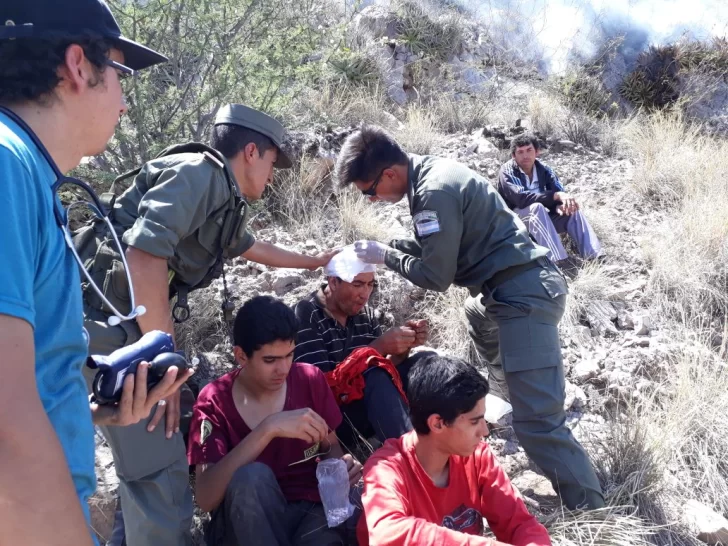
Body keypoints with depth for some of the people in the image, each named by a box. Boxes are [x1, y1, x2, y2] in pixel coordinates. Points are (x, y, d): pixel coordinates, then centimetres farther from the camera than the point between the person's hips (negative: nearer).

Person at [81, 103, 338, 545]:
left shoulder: (224, 200, 18)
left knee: (149, 457, 20)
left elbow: (256, 249, 39)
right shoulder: (200, 173, -13)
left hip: (127, 325, 10)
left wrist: (316, 261, 50)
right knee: (160, 468, -8)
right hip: (105, 321, -10)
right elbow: (143, 256, -27)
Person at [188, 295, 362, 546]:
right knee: (250, 476, -32)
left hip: (311, 510, 0)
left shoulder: (310, 380, -3)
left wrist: (340, 464, -12)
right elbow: (205, 498, -22)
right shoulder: (215, 401, -10)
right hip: (244, 524, 1)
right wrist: (269, 428, -31)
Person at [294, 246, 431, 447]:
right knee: (376, 380, -33)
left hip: (370, 406, 7)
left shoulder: (366, 314, 4)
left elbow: (384, 369, 5)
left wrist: (405, 346, -16)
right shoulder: (305, 315, -16)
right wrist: (379, 347, -28)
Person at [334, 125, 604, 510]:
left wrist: (384, 256, -3)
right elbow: (439, 245, 21)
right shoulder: (432, 172, 10)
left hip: (521, 295, -12)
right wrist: (387, 245, 11)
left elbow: (435, 276, -17)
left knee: (537, 419, -13)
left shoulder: (435, 192, -21)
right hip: (519, 288, 12)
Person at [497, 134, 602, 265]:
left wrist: (561, 204, -32)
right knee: (536, 207, -34)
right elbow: (521, 198, -30)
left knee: (572, 211, -15)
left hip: (541, 220, 6)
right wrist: (556, 196, -35)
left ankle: (596, 259, -26)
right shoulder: (507, 172, -14)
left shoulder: (544, 169, 3)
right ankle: (559, 262, -46)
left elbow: (560, 193, -8)